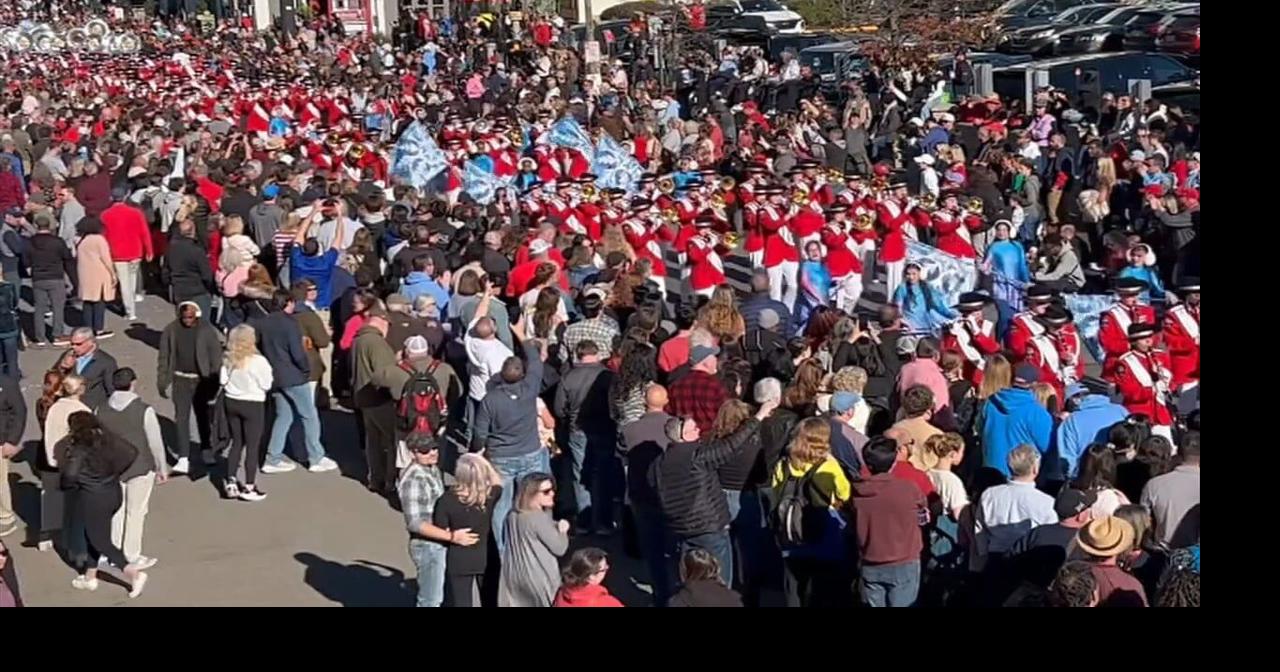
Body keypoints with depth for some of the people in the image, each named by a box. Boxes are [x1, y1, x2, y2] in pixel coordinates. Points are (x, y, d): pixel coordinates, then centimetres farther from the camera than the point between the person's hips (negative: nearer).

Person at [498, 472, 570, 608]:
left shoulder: (513, 515, 5)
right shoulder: (538, 518, -20)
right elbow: (559, 548, -15)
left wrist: (555, 526, 9)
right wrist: (562, 530, 2)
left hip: (514, 576, 8)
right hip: (538, 578, -8)